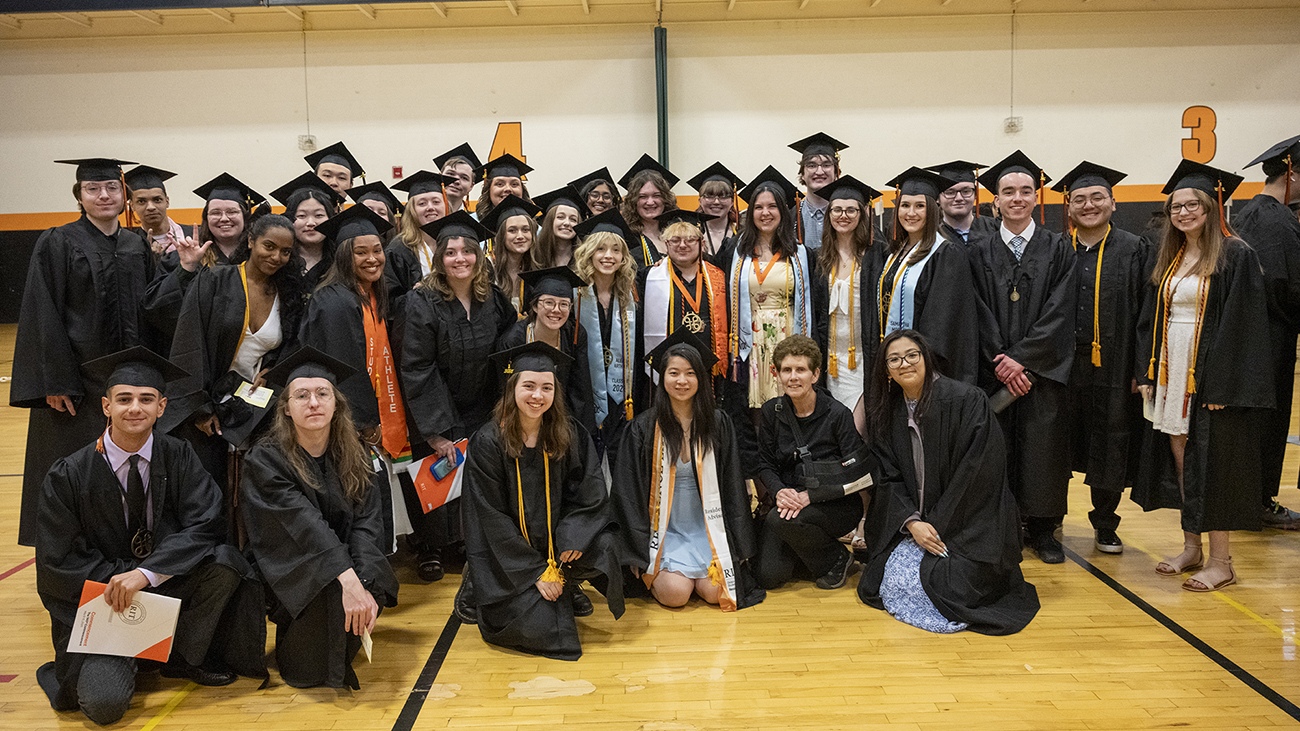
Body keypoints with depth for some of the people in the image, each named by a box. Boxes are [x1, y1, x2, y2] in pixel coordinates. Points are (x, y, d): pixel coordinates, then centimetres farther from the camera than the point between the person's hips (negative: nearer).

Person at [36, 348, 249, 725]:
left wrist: (146, 573, -27)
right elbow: (58, 563, -5)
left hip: (171, 586, 2)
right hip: (101, 604, -2)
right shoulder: (69, 476, -9)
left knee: (224, 559, -28)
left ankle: (183, 656, -3)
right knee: (105, 703, -24)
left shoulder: (177, 457, -5)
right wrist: (122, 578, -18)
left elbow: (205, 525, -15)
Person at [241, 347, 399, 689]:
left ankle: (340, 654, 6)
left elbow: (365, 523, -11)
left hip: (346, 563, 5)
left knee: (382, 582, -24)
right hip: (286, 569, -4)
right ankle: (297, 659, -3)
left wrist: (365, 585, -29)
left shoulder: (354, 456, -2)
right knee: (329, 589, -33)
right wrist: (348, 580, -41)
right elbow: (304, 525, -28)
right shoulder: (265, 461, -15)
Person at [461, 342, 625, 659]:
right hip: (506, 559, -3)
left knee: (604, 550, -25)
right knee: (538, 627, -20)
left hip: (555, 542, 3)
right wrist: (535, 572, -16)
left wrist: (573, 536, -23)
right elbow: (492, 517, -13)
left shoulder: (570, 435, -5)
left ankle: (565, 586, 8)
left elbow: (589, 493, -3)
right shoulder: (487, 442, -14)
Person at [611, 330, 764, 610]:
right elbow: (628, 492, -1)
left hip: (707, 529, 2)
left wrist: (739, 547, 1)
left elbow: (732, 485, 6)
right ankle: (652, 574, 12)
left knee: (714, 591, -18)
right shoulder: (643, 428, -3)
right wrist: (637, 555, -7)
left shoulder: (718, 423, 3)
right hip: (664, 530, -2)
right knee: (676, 593, -21)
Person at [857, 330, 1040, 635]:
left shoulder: (967, 400, -13)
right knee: (894, 577, -15)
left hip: (970, 526, -5)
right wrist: (912, 522, -15)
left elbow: (977, 474, -15)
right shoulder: (887, 413, 5)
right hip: (916, 521, 5)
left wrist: (938, 526, -15)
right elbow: (889, 478, 2)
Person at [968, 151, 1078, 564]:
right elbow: (979, 312, -1)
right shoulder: (979, 249, 6)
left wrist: (1021, 358, -13)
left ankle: (1041, 529, 14)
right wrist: (1000, 361, -12)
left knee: (1042, 445, 2)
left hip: (1043, 370, 0)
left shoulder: (1057, 250, 5)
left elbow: (1059, 313, -4)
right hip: (993, 370, 0)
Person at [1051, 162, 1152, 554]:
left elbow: (1147, 313, -1)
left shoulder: (1134, 250, 2)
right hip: (1063, 366, 1)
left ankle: (1105, 525, 24)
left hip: (1113, 367, -1)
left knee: (1110, 447, 8)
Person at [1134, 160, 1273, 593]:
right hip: (1171, 374, 7)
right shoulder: (1169, 259, 13)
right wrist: (1149, 372, 9)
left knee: (1212, 462, -2)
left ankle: (1221, 562, 9)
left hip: (1211, 375, -7)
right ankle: (1191, 548, 23)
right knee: (1178, 457, 10)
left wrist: (1221, 385, -19)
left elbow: (1241, 325, -14)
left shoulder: (1236, 256, -8)